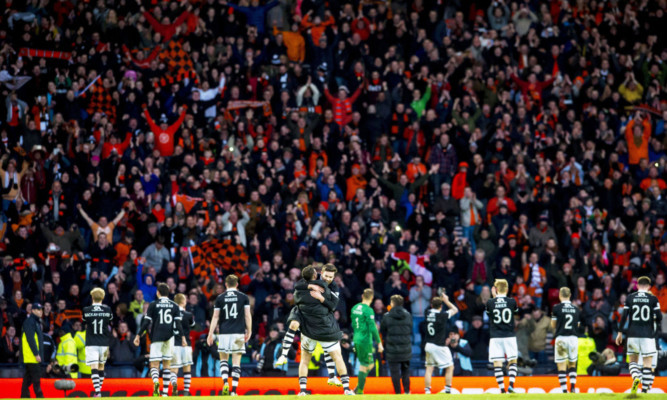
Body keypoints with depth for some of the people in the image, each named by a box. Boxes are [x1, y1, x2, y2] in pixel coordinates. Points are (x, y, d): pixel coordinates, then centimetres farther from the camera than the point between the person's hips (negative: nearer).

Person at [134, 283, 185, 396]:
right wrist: (183, 337, 1)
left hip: (156, 337, -2)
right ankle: (165, 392, 8)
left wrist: (138, 335, 2)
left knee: (154, 365, -3)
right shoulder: (174, 306, 7)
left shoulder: (153, 305, 0)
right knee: (166, 365, 12)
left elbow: (146, 322, -3)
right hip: (169, 338, 3)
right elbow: (178, 324, 0)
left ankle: (156, 382, -34)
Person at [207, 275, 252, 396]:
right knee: (236, 363, 2)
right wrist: (249, 331, 12)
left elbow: (215, 317, 2)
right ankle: (234, 390, -3)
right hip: (238, 333, 0)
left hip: (224, 333, 0)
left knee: (223, 360, 13)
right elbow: (248, 316, 3)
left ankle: (225, 383, -10)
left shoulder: (220, 298, 4)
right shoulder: (243, 297, 4)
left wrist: (210, 334, 5)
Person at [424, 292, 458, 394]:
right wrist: (446, 300, 11)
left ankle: (427, 390, 3)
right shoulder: (442, 315, -14)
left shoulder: (428, 313, 1)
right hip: (439, 346, -5)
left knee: (429, 368, 9)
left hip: (429, 345, 5)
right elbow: (455, 310, 2)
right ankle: (448, 389, 1)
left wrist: (441, 299, 24)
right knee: (450, 367, 6)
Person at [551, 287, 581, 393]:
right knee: (572, 365, 16)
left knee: (561, 367, -1)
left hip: (561, 338, -3)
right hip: (573, 338, 3)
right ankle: (572, 387, 0)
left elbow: (553, 325, 3)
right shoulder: (576, 309, 7)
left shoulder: (557, 308, -3)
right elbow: (577, 325, 14)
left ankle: (564, 390, -7)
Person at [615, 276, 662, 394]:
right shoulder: (653, 299, -2)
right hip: (647, 335, -1)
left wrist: (620, 332, 9)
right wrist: (656, 322, 20)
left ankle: (636, 378, -15)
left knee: (633, 361, 15)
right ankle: (644, 390, -6)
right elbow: (659, 317, -3)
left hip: (633, 335, 1)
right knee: (647, 364, 2)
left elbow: (624, 316, 1)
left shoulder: (630, 298, 2)